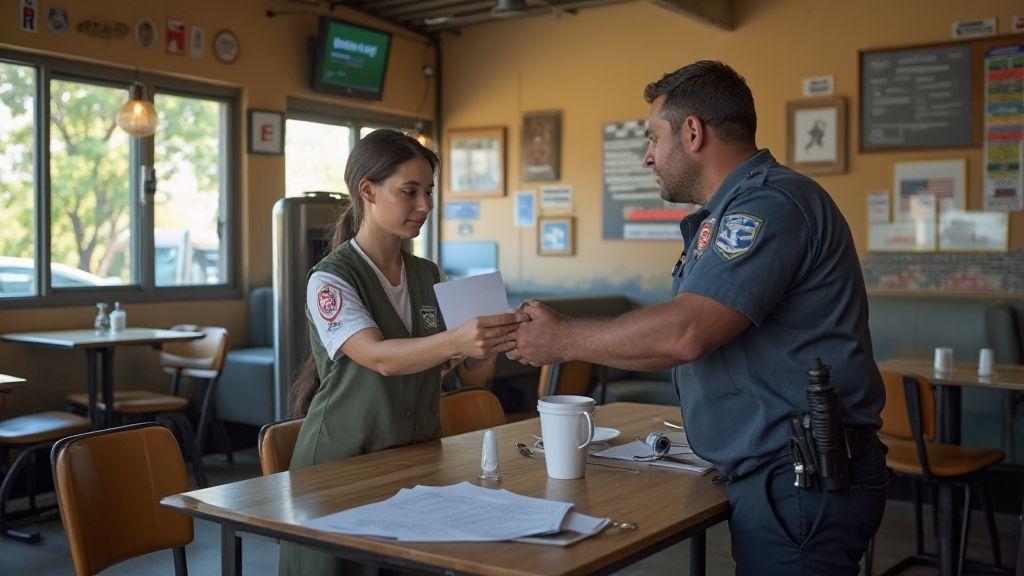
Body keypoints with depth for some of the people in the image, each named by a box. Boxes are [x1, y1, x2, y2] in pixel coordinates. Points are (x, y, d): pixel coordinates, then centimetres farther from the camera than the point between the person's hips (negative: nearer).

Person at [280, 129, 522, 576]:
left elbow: (462, 357, 7)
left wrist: (496, 338, -14)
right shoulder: (329, 279, -12)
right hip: (341, 467, -5)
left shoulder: (427, 275, 8)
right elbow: (379, 357, -28)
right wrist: (456, 341, -44)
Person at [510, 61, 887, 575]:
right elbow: (678, 348, 17)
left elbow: (685, 334, -26)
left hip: (801, 483, -10)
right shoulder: (732, 215, 17)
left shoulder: (770, 203, -17)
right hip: (767, 475, 10)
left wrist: (565, 341, -14)